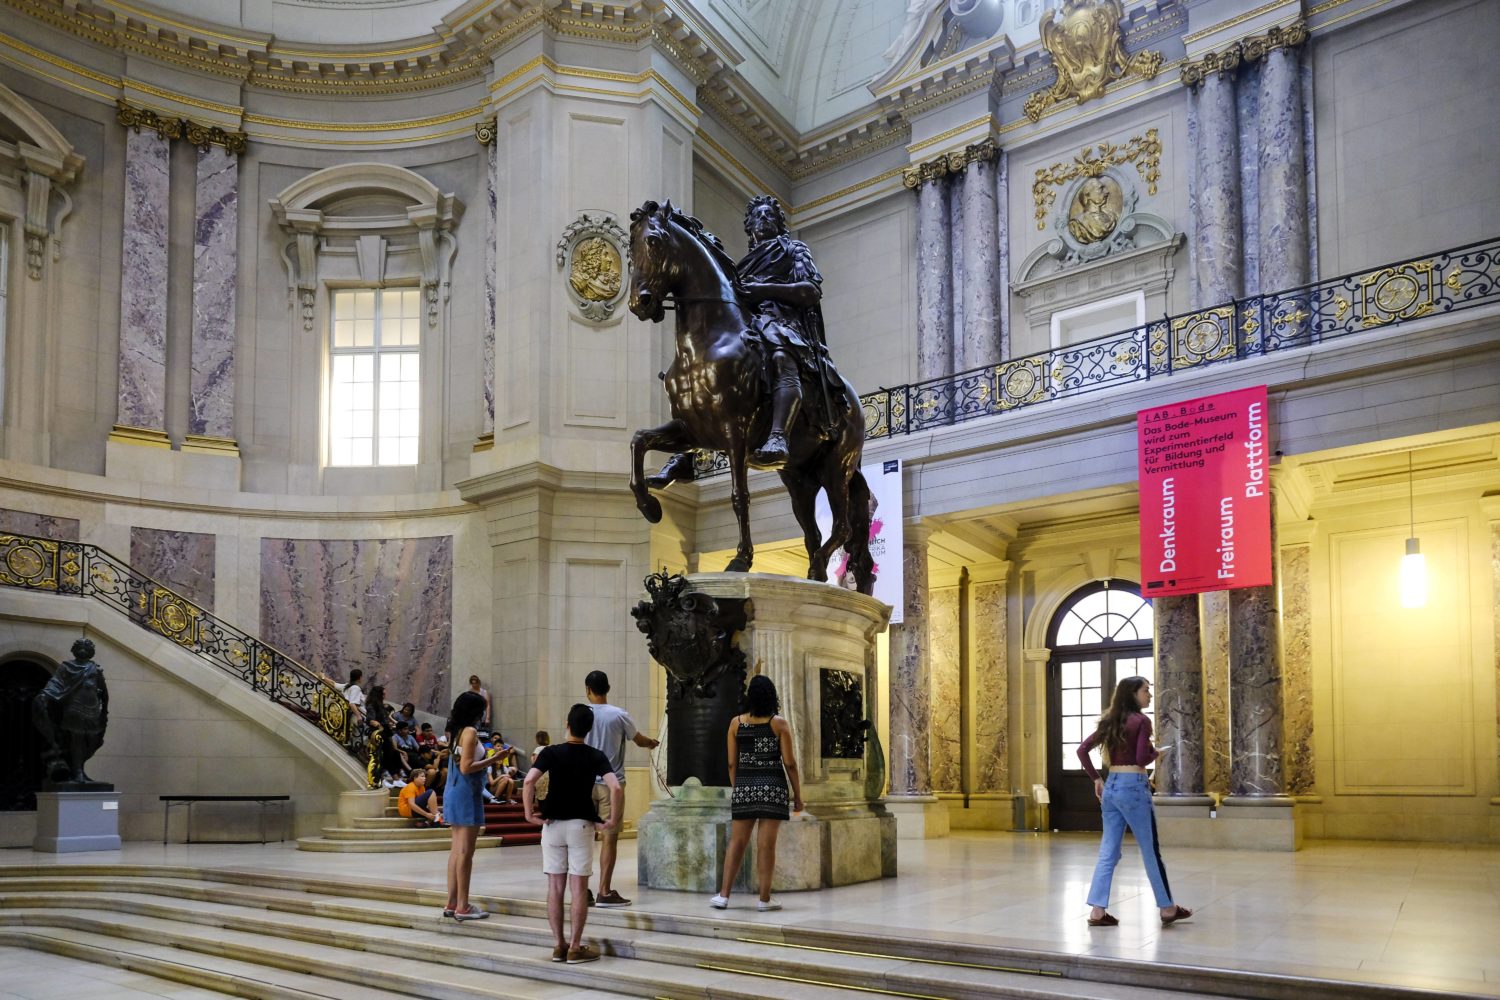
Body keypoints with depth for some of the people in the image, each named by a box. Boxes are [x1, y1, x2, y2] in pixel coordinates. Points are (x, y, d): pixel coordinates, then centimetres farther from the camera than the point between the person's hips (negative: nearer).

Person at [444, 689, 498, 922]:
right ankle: (462, 906, -3)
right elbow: (466, 767, -19)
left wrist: (486, 758, 18)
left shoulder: (455, 731, 12)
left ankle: (452, 903, 16)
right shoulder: (470, 731, -14)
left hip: (453, 791, 9)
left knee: (457, 849, 12)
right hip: (466, 793, -9)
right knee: (465, 851, -5)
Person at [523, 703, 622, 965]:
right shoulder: (596, 757, -3)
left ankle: (559, 945, 12)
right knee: (579, 888, 2)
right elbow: (616, 787, -17)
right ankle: (575, 948, 4)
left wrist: (529, 813, -9)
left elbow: (529, 781, -18)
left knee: (555, 887, 8)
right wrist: (613, 820, -8)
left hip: (553, 824, 1)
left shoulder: (550, 752, -3)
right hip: (581, 825, -1)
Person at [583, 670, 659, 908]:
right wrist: (653, 743, 32)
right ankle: (605, 892, 0)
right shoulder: (619, 715, -6)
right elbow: (639, 740, 9)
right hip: (611, 782, -3)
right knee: (609, 837, 1)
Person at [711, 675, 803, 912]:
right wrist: (798, 795, 1)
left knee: (737, 841, 10)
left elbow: (732, 763, 6)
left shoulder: (736, 723, 3)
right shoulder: (779, 723, -5)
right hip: (773, 786, -3)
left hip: (744, 786, 3)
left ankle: (723, 896, 10)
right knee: (766, 844, 1)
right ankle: (764, 899, 5)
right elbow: (789, 763, -6)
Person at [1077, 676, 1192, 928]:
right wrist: (1156, 752, 3)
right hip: (1133, 787, -7)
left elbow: (1082, 750, 10)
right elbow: (1142, 759, -18)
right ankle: (1168, 909, 17)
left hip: (1111, 787, 7)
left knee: (1108, 851, 7)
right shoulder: (1141, 720, -9)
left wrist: (1096, 779, 12)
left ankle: (1097, 911, 3)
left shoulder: (1110, 722, 12)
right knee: (1151, 850, 6)